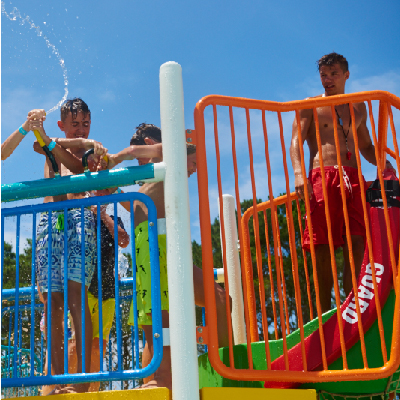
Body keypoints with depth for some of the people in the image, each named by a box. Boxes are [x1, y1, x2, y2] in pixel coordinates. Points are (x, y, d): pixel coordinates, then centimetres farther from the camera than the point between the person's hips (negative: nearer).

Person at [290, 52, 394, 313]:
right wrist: (298, 174, -18)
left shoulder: (358, 107, 24)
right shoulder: (311, 106, 12)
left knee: (356, 247, -8)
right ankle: (325, 316, -2)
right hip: (323, 177, -3)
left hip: (354, 179, 3)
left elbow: (366, 145, 30)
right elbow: (296, 141, 1)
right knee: (324, 252, -8)